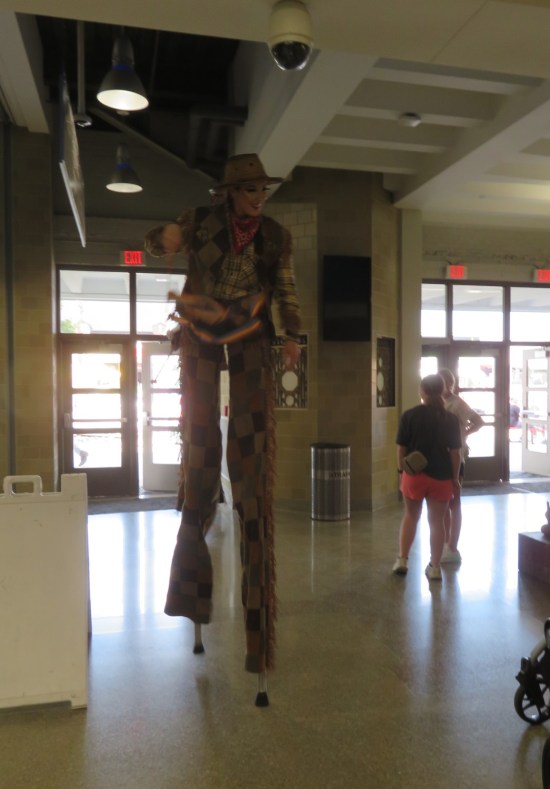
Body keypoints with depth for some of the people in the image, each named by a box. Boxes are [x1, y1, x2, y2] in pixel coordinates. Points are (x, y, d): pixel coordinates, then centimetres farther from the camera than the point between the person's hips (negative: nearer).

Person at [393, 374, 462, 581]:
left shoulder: (409, 415, -7)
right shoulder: (451, 419, -4)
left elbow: (401, 449, -4)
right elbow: (455, 452, -3)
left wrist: (402, 470, 9)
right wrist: (455, 478, 7)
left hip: (414, 474, 0)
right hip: (441, 476, 0)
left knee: (410, 516, 18)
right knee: (436, 521, 9)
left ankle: (402, 560, 17)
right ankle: (435, 567, 14)